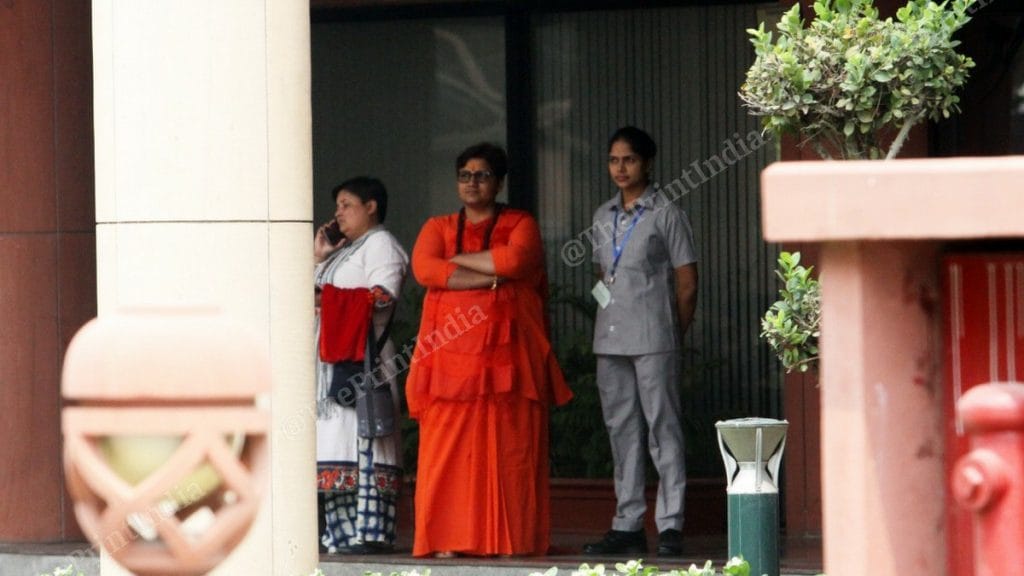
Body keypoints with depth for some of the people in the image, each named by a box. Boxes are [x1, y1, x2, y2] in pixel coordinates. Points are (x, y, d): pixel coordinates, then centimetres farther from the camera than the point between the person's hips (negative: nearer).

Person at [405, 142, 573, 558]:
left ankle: (512, 540, -4)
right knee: (447, 450, -6)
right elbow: (424, 269, -4)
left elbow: (515, 260, -11)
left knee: (510, 452, -5)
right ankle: (446, 540, -6)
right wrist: (489, 278, -10)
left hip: (507, 355, -1)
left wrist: (457, 259, -2)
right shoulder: (438, 228, 16)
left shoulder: (520, 225, 11)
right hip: (452, 355, 1)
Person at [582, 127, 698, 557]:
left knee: (662, 428, -6)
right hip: (610, 340, 6)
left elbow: (687, 284, -1)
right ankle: (627, 525, 11)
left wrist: (673, 335, 0)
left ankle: (670, 525, -6)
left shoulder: (666, 215, -2)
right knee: (621, 429, 7)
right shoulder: (603, 217, 15)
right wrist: (608, 318, 11)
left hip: (653, 338, -6)